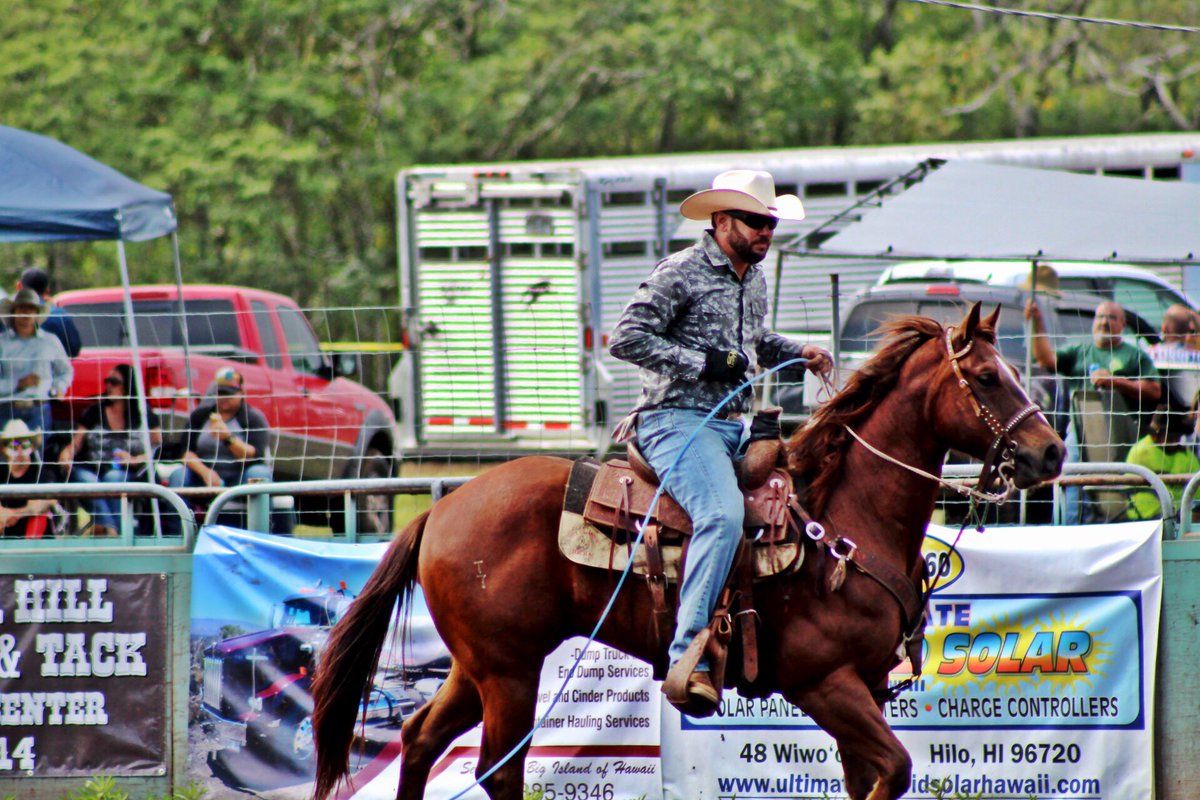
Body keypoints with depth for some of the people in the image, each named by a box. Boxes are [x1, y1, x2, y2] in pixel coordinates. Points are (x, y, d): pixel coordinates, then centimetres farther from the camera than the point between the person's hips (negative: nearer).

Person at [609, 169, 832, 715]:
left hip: (736, 425, 9)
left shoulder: (754, 280, 18)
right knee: (723, 514, -32)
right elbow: (627, 338, -14)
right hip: (679, 420, -9)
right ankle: (688, 659, -39)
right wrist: (703, 365, -19)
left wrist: (797, 354, 14)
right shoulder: (681, 273, -8)